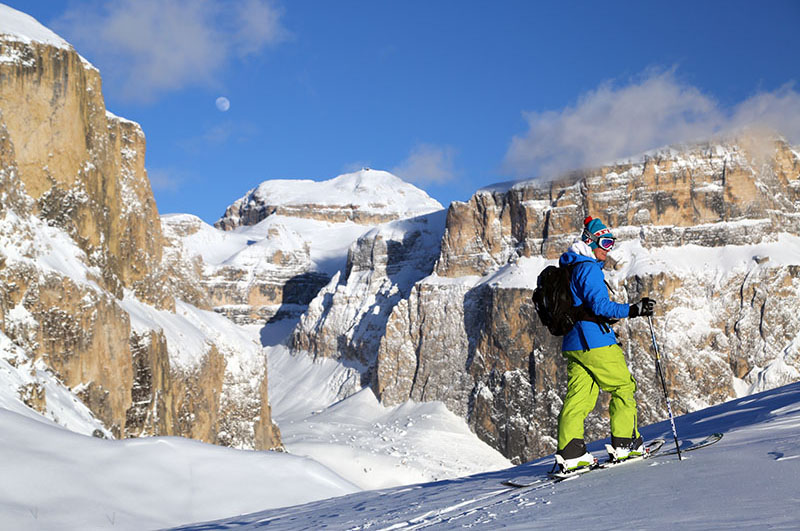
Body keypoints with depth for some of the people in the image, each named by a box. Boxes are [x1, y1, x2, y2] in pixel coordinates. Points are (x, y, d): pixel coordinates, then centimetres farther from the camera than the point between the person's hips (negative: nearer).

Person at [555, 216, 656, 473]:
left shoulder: (571, 268, 18)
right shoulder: (589, 268, -12)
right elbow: (599, 305, -21)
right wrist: (631, 310, -27)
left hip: (573, 344, 9)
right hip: (595, 342, -9)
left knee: (579, 396, 6)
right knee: (624, 386, 4)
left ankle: (570, 453, 2)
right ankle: (625, 445, 6)